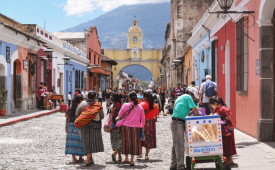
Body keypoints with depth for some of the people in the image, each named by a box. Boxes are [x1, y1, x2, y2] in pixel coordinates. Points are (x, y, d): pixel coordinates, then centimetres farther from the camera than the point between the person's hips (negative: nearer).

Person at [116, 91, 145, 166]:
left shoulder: (125, 105, -7)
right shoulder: (140, 107, -2)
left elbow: (120, 115, 2)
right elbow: (143, 118, 4)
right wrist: (142, 126, 20)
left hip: (126, 126, 0)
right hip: (136, 127, 0)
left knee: (126, 141, 15)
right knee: (134, 142, 8)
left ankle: (126, 158, 21)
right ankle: (132, 160, 8)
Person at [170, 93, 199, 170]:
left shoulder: (180, 97, 25)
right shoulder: (188, 97, -2)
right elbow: (195, 111, -6)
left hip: (175, 122, 9)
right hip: (178, 122, -9)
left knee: (176, 144, 11)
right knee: (180, 145, -12)